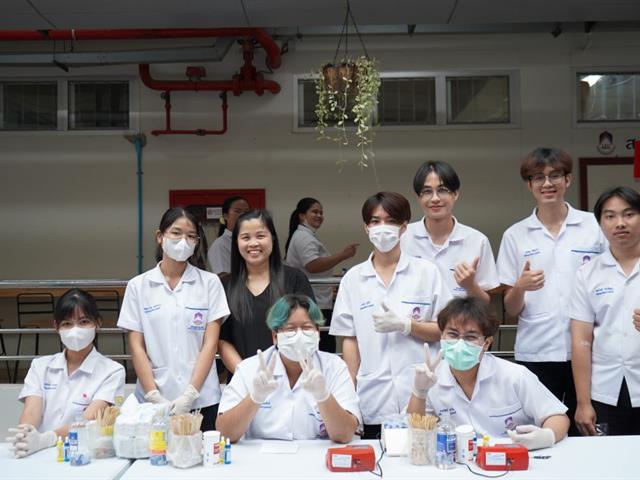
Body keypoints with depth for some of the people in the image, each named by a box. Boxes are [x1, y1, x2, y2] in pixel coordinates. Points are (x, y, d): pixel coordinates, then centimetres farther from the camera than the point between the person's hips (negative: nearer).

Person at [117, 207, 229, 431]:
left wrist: (189, 395, -11)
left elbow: (210, 343, -2)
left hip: (201, 400, 0)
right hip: (153, 402, 1)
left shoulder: (210, 283, 1)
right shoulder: (138, 286, 4)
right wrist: (154, 396, -8)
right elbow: (136, 346, 2)